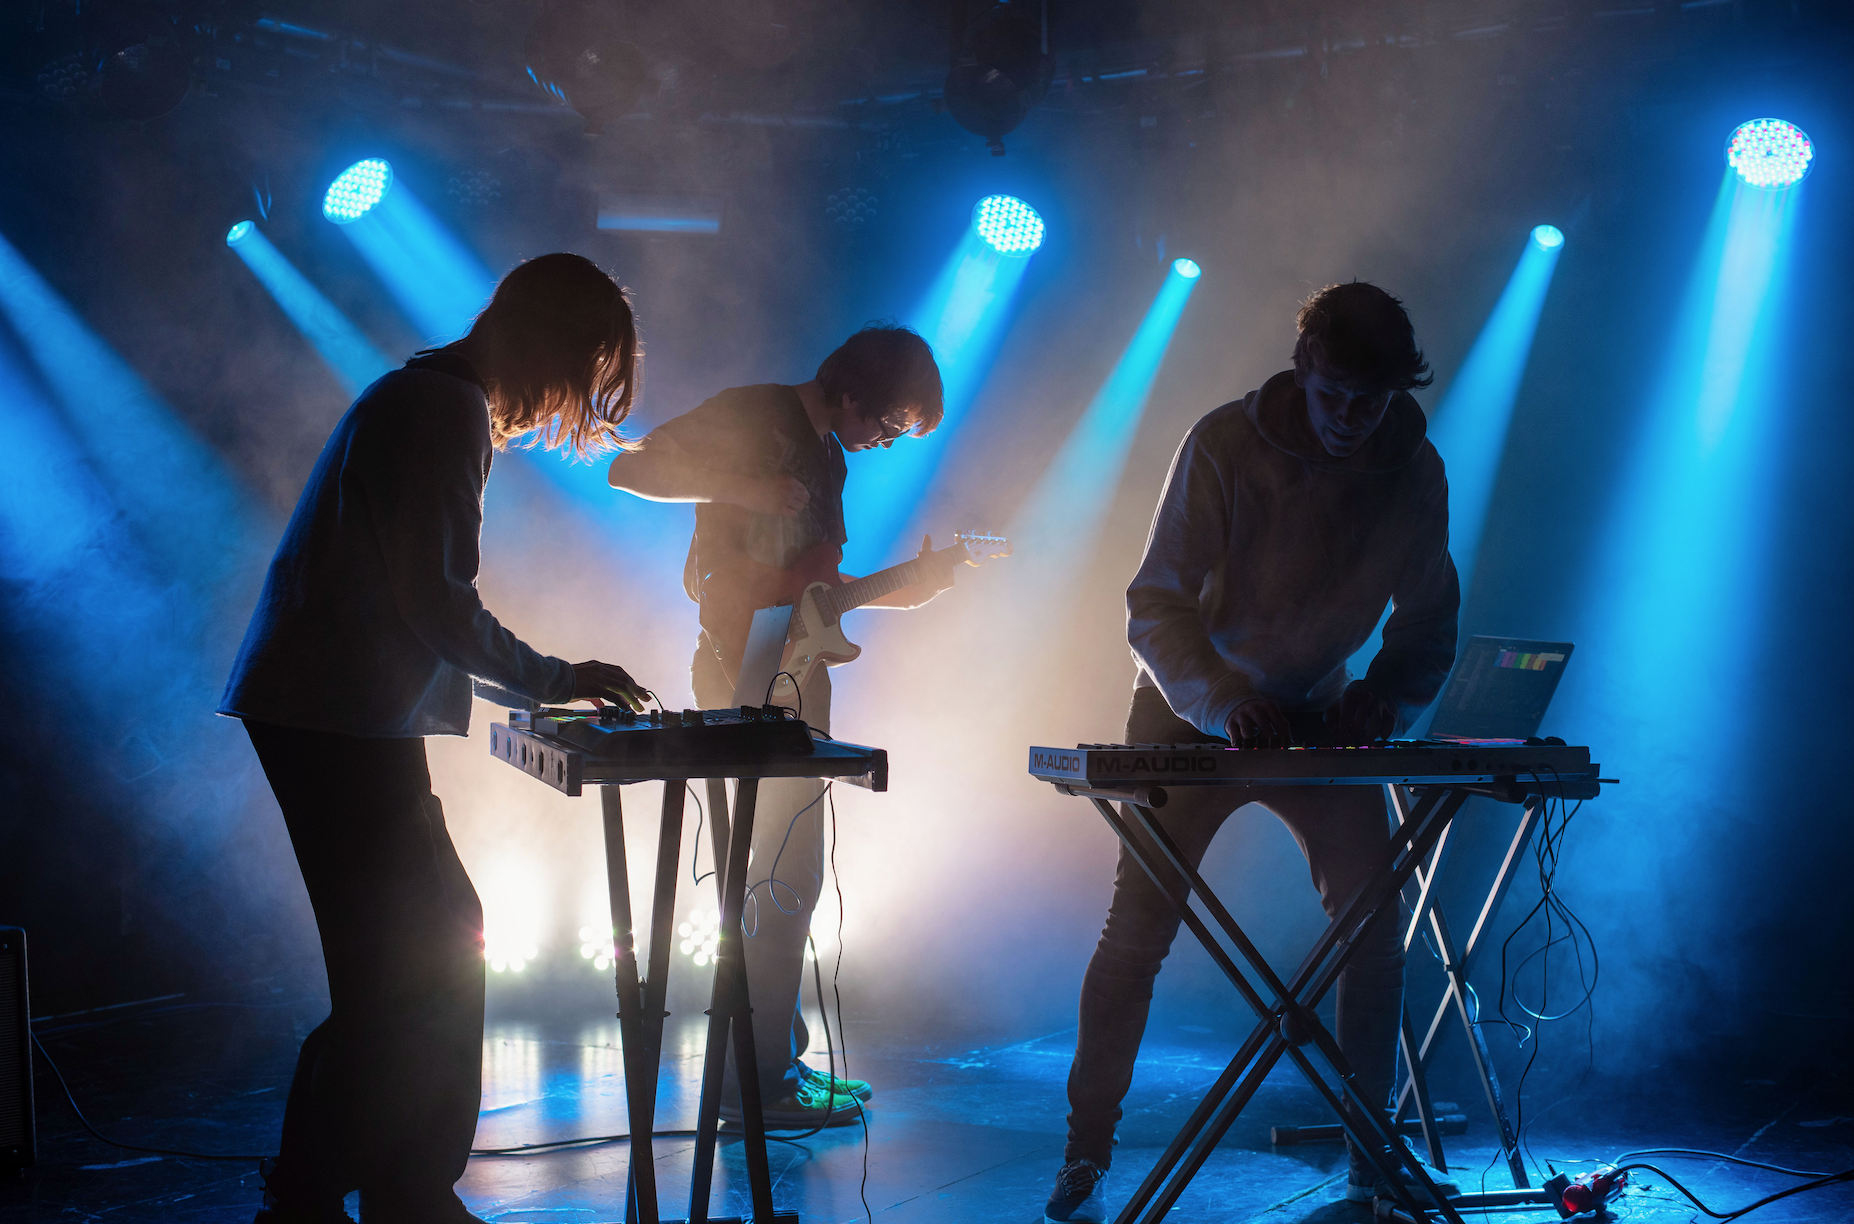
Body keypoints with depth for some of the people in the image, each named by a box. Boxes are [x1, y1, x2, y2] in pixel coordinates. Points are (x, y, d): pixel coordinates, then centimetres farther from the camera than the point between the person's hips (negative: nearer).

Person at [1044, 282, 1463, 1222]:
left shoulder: (1413, 473, -10)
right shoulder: (1224, 446, -20)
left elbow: (1427, 624, 0)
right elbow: (1155, 607, -22)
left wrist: (1383, 703, -20)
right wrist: (1222, 703, -38)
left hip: (1315, 715, 3)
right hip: (1193, 713, -3)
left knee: (1374, 926, -6)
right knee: (1137, 928, -8)